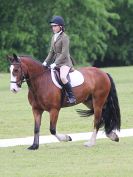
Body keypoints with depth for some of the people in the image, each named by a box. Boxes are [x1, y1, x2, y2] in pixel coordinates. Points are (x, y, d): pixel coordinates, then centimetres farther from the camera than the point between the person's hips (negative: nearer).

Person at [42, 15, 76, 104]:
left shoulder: (64, 37, -12)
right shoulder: (54, 37, 13)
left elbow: (64, 53, -18)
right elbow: (51, 52, 18)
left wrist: (55, 63, -23)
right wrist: (46, 62, 5)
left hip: (65, 62, -10)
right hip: (56, 62, 10)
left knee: (62, 77, -34)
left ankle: (72, 97, -29)